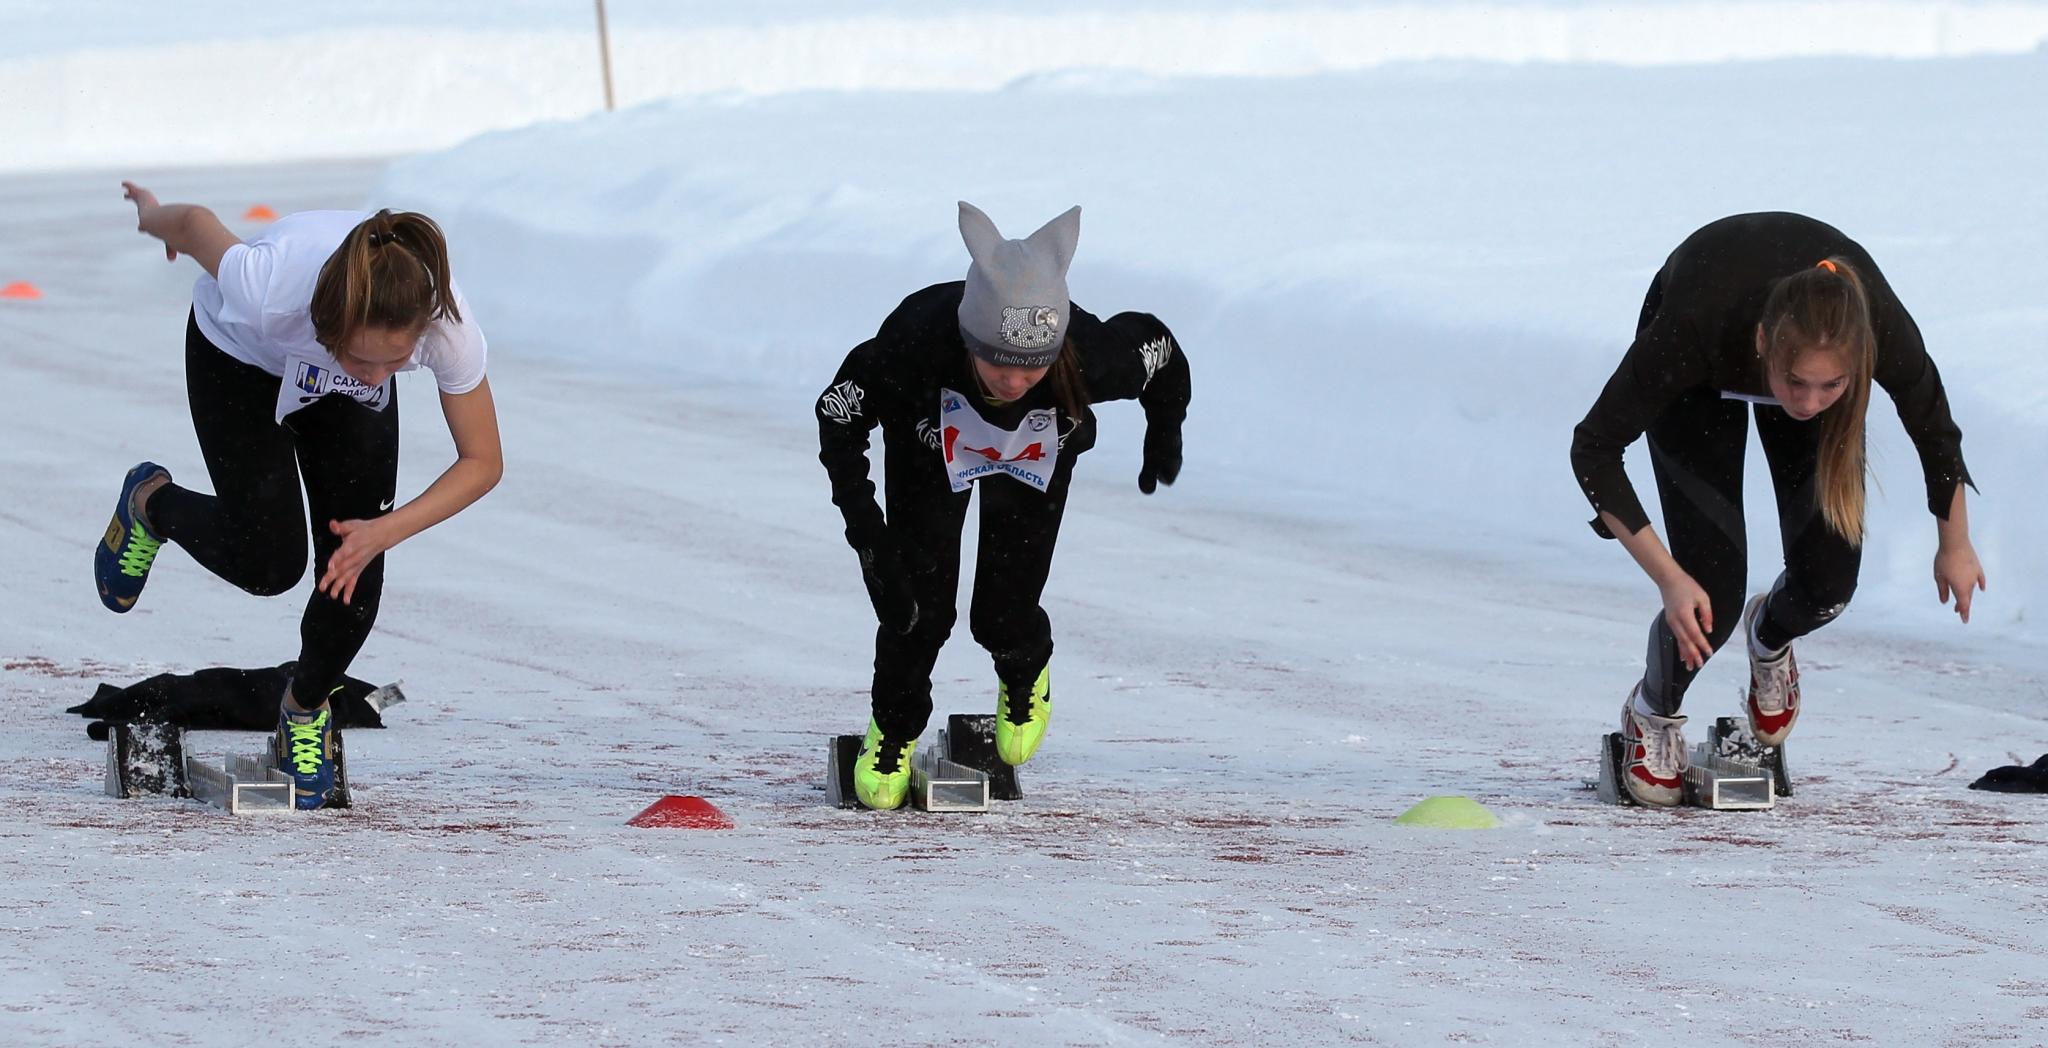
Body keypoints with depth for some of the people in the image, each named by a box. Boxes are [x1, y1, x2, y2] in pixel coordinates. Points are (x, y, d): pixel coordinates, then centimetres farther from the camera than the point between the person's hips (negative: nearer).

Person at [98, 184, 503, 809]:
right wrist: (152, 216, 2)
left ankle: (306, 709, 23)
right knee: (269, 562, -11)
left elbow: (482, 463, -24)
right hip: (240, 358, -2)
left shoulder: (449, 327, -40)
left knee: (353, 574, -7)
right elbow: (195, 223, -22)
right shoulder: (271, 291, -46)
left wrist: (385, 530, -37)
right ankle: (151, 505, 21)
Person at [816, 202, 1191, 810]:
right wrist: (865, 526, -31)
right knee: (918, 609, -6)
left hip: (1037, 463, 0)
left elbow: (1159, 353, -18)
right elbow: (840, 415, -24)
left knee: (1003, 616, -5)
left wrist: (1165, 434, 3)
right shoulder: (915, 343, -45)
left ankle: (1025, 674, 33)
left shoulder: (1091, 358, -43)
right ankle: (894, 728, 25)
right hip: (929, 450, 0)